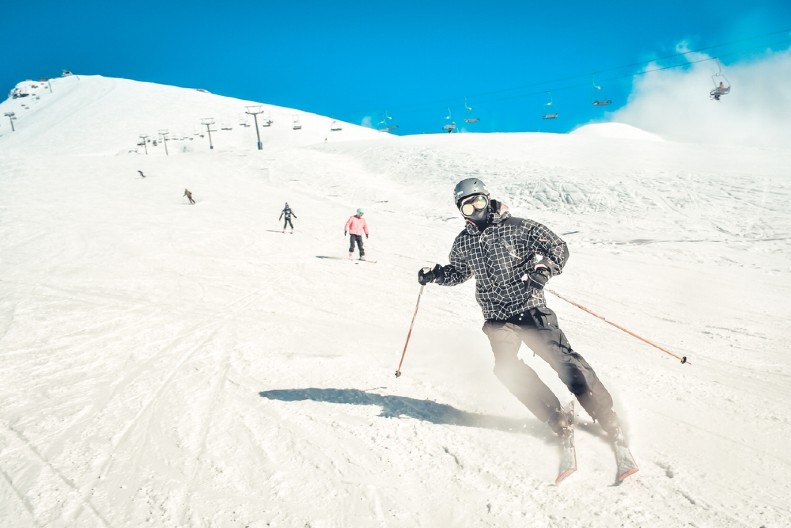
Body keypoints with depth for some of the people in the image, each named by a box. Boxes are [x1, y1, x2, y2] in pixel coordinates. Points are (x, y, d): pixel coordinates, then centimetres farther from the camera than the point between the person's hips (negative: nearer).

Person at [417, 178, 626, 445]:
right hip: (497, 319, 3)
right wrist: (435, 274, 6)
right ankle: (558, 419, -3)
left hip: (530, 310, -3)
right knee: (507, 368, -17)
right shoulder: (463, 243, 7)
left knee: (563, 358, -13)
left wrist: (544, 268, -22)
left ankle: (607, 418, 0)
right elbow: (457, 272, 24)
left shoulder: (517, 227, -7)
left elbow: (558, 247, -3)